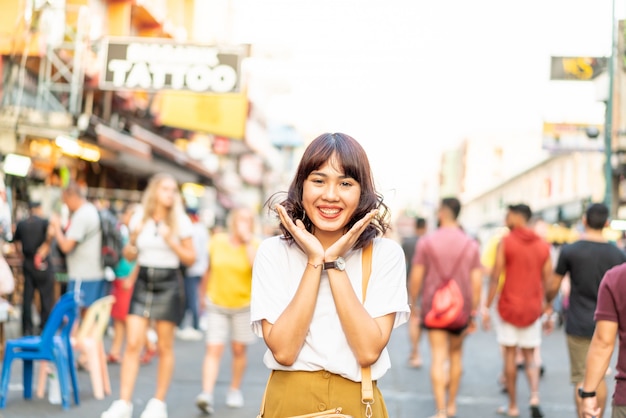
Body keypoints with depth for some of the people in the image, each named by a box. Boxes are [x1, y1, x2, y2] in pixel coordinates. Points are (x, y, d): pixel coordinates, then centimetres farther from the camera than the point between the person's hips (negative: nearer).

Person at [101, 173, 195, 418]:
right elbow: (130, 256, 13)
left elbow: (190, 259, 1)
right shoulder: (139, 218, 6)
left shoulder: (181, 221, 1)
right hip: (143, 283, 2)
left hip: (168, 284, -2)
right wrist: (132, 241, -8)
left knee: (164, 347, 4)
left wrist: (172, 242, -13)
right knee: (133, 344, -6)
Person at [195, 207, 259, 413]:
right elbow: (209, 269, 11)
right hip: (216, 304, 0)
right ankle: (207, 394, -16)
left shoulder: (254, 245, -5)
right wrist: (204, 293, 18)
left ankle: (235, 390, 26)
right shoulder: (217, 241, -1)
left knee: (238, 350, 9)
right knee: (213, 350, -9)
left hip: (243, 305, 0)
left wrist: (248, 241, -23)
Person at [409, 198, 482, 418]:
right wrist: (473, 313, 5)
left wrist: (412, 304, 7)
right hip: (461, 309, 2)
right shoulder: (471, 245, -2)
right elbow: (476, 282, -3)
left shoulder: (426, 242, -7)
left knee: (438, 358, -2)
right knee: (456, 354, 19)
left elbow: (416, 278, -7)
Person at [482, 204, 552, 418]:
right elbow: (548, 281, 5)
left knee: (509, 354, 8)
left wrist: (487, 306, -4)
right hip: (533, 308, 3)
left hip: (509, 306, -3)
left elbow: (495, 277, -10)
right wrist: (548, 310, 13)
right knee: (530, 356, 13)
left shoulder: (505, 242, -8)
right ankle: (534, 397, -9)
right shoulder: (544, 245, 4)